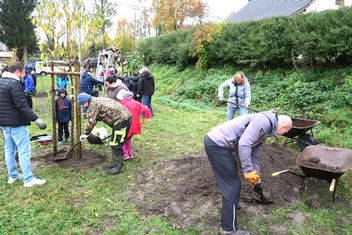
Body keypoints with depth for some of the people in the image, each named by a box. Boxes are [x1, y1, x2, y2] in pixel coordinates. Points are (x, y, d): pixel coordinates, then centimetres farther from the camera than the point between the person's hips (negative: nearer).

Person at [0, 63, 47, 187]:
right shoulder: (14, 84, -18)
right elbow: (22, 105, -25)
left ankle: (13, 175, 26)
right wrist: (36, 119, -25)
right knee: (24, 151, -5)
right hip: (16, 123, -10)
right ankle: (29, 179, -2)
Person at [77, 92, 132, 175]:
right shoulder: (97, 101, 23)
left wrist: (85, 133, 1)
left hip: (122, 119, -11)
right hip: (125, 117, 11)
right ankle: (115, 163, 28)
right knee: (114, 142, 19)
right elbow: (93, 120, 26)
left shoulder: (93, 104, -9)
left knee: (116, 144, -5)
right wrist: (86, 133, 25)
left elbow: (91, 121, -12)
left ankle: (118, 167, 2)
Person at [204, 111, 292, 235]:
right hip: (217, 144, -10)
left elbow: (255, 157, 29)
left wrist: (257, 181, 35)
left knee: (231, 181, 28)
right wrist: (248, 170, -13)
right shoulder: (264, 121, -11)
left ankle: (231, 205, 51)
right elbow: (243, 144, -22)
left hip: (215, 141, 10)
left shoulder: (263, 130, 21)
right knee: (232, 185, 0)